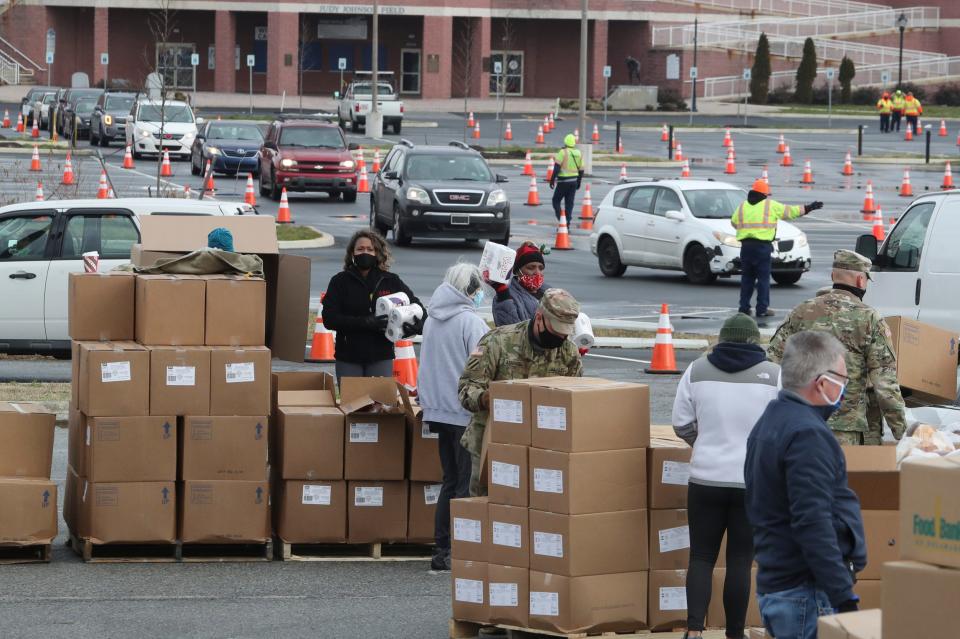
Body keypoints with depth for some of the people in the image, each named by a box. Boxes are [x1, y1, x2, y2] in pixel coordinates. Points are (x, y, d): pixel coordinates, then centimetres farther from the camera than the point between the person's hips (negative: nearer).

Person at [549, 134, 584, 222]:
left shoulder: (563, 152, -12)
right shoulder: (578, 153, 6)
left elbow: (557, 167, -16)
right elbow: (581, 170, 12)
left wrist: (552, 180, -11)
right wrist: (579, 182, 23)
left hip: (563, 181, -5)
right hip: (573, 181, 5)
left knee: (556, 201, 7)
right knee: (569, 204, 10)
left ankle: (561, 221, -7)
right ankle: (567, 224, 6)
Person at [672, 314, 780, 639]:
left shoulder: (697, 370, 0)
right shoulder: (773, 374, -4)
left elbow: (682, 424, 5)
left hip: (706, 478, 1)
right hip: (755, 481, -1)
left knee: (701, 557, 9)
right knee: (740, 561, 6)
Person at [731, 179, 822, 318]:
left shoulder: (742, 206, 10)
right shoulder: (770, 205, 0)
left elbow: (734, 222, 16)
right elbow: (790, 211, 4)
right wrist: (808, 208, 14)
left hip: (746, 245, 4)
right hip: (762, 246, -4)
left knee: (747, 277, 11)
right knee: (763, 278, 0)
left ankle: (744, 307, 9)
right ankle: (762, 309, -2)